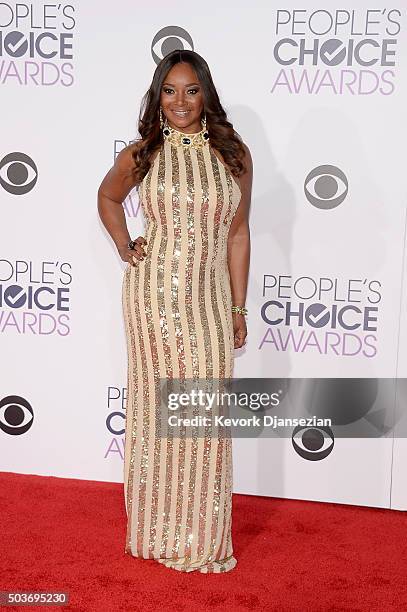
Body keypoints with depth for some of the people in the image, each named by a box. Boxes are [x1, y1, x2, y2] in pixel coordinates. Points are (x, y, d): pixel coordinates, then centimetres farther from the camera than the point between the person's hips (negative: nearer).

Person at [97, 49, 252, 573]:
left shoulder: (234, 155, 1)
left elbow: (238, 235, 5)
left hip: (209, 297, 1)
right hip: (154, 292, -1)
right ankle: (160, 529, 24)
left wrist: (238, 307, 5)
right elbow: (107, 197, 20)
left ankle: (203, 534, 21)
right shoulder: (141, 155, 0)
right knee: (157, 402, 7)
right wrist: (123, 248, 6)